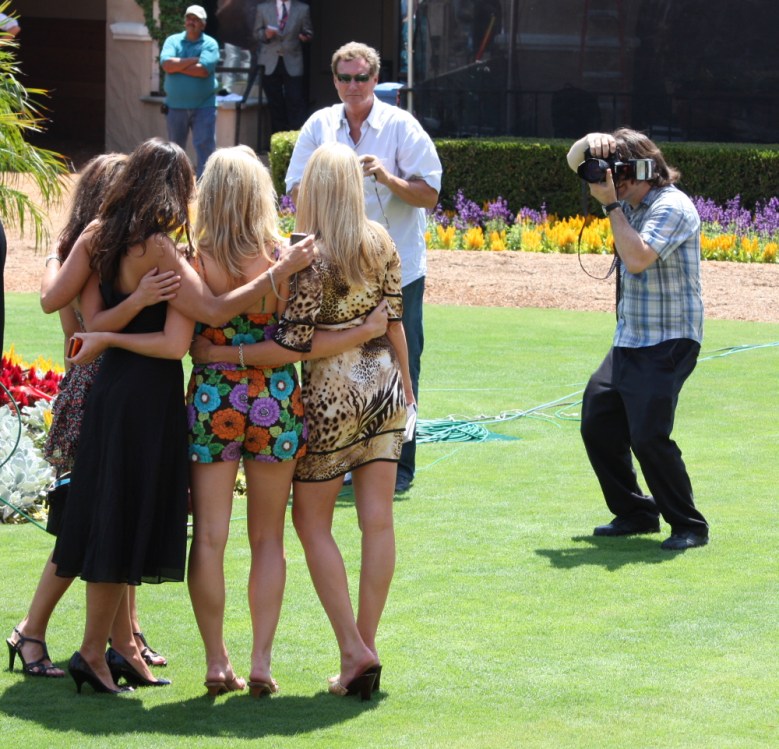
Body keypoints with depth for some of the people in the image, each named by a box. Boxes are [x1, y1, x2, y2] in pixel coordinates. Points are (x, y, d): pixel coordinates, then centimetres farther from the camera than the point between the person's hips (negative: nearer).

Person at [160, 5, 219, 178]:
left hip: (203, 106, -3)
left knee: (206, 148, -9)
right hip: (176, 105, 3)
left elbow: (203, 70, -18)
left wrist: (177, 66, -10)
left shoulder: (210, 44, -3)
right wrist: (193, 60, -13)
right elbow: (166, 64, -13)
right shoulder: (173, 41, 5)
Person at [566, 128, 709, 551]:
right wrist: (592, 142, -7)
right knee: (597, 424, 8)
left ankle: (688, 526, -4)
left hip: (669, 344, -9)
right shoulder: (629, 198, 9)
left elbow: (638, 258, -29)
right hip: (629, 342, 9)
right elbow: (575, 161, 16)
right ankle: (633, 513, 21)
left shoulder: (672, 207, -17)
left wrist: (611, 205, -20)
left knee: (648, 435, -16)